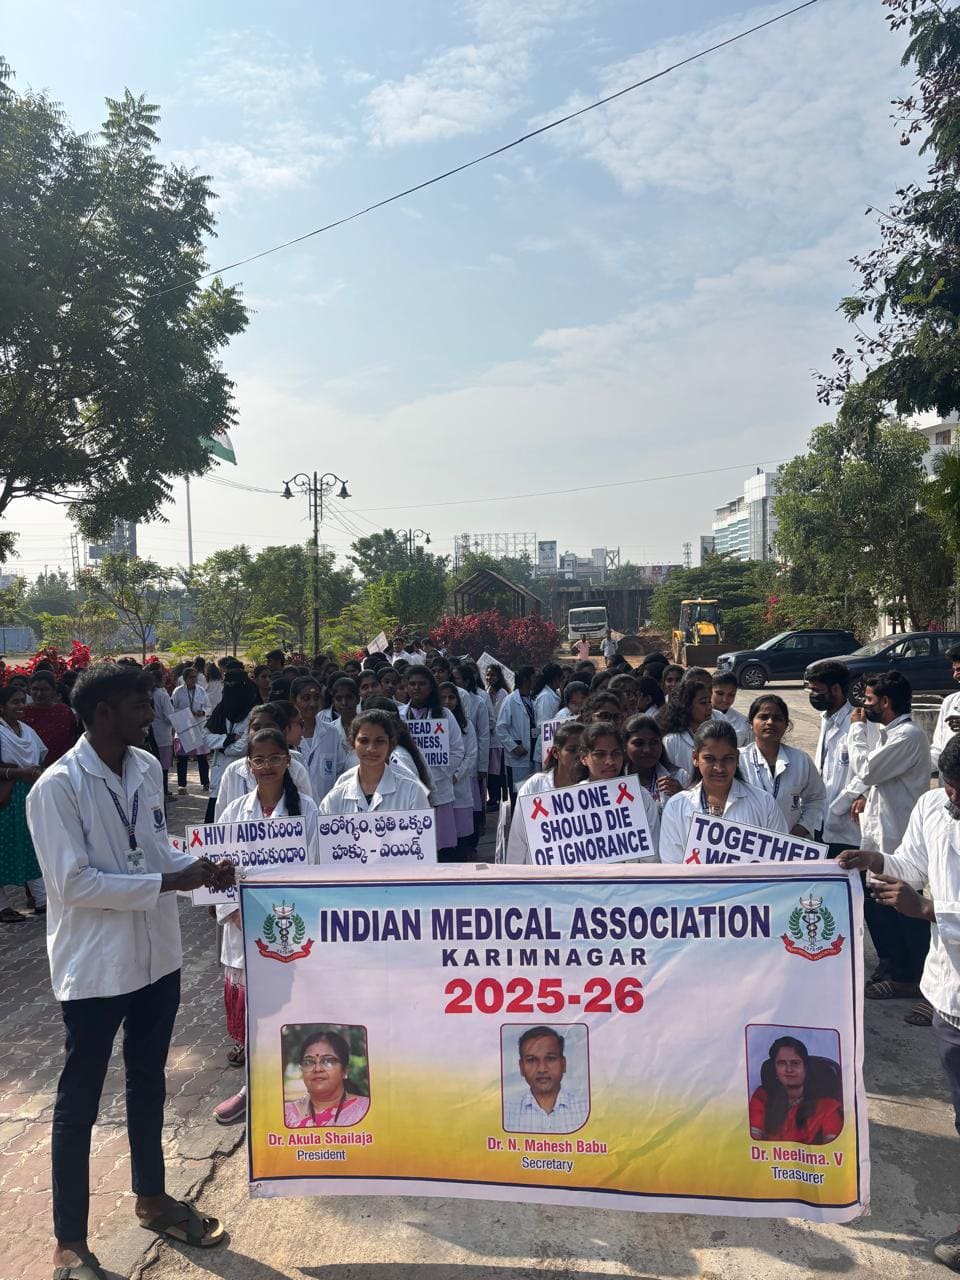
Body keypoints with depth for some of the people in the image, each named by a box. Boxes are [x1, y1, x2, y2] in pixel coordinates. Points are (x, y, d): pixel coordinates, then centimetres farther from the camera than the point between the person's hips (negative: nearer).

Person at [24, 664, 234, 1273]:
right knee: (79, 1104, 11)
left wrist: (197, 865, -8)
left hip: (157, 955, 6)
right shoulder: (58, 787, -20)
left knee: (149, 1083, 23)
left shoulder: (148, 767, -2)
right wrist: (166, 883, -22)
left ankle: (152, 1198, 44)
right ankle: (70, 1242, 31)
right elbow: (74, 884, -22)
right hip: (95, 965, -6)